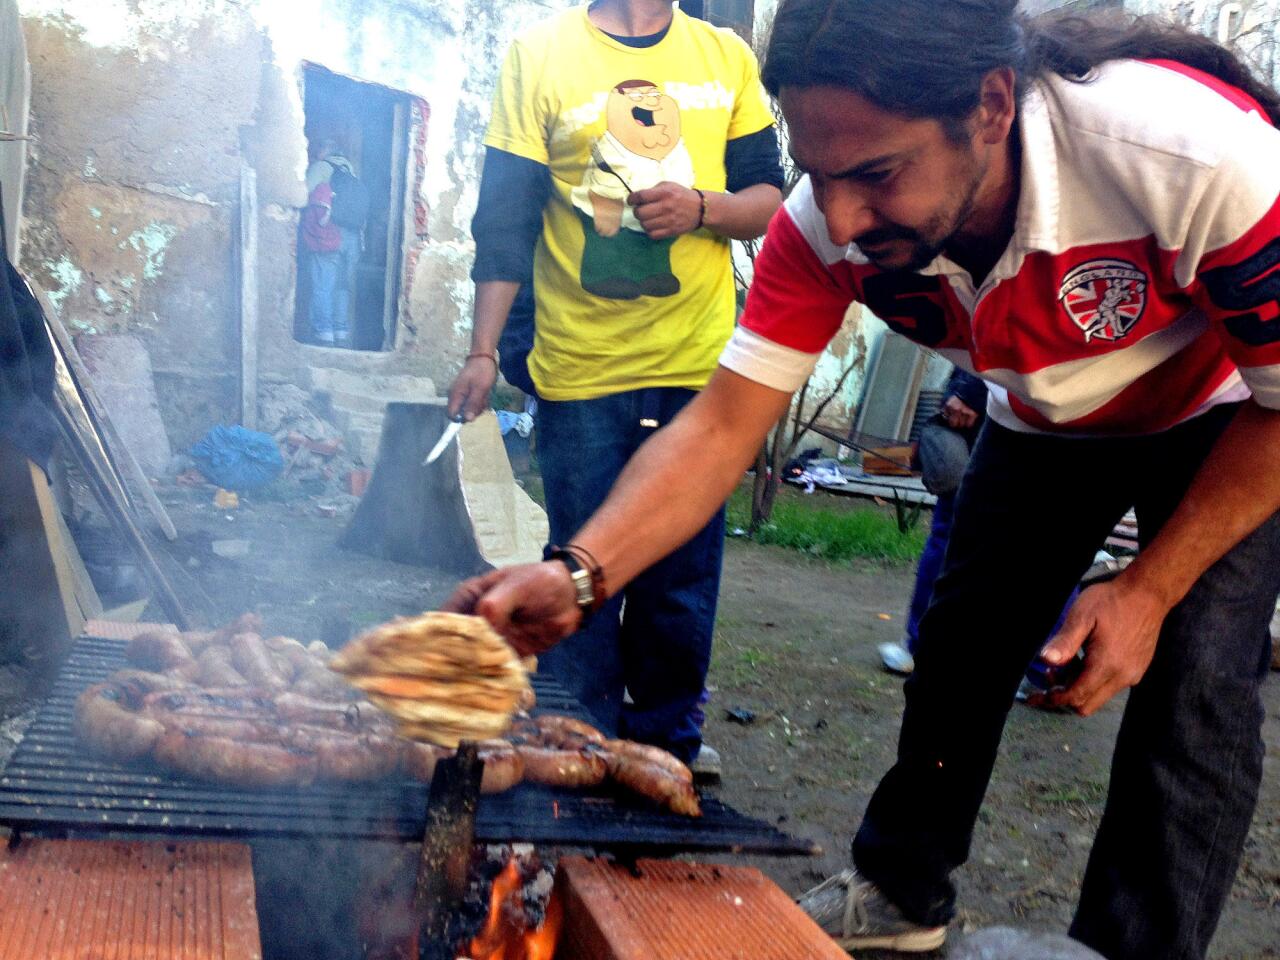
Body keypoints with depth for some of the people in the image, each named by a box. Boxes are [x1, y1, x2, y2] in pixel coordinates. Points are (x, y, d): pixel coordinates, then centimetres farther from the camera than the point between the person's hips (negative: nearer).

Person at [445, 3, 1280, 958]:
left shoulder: (1196, 155, -41)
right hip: (1046, 422, 3)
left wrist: (1149, 589, -26)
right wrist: (576, 574, -43)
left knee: (1192, 687, -14)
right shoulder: (825, 228, -29)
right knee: (961, 646, 5)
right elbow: (723, 423, -28)